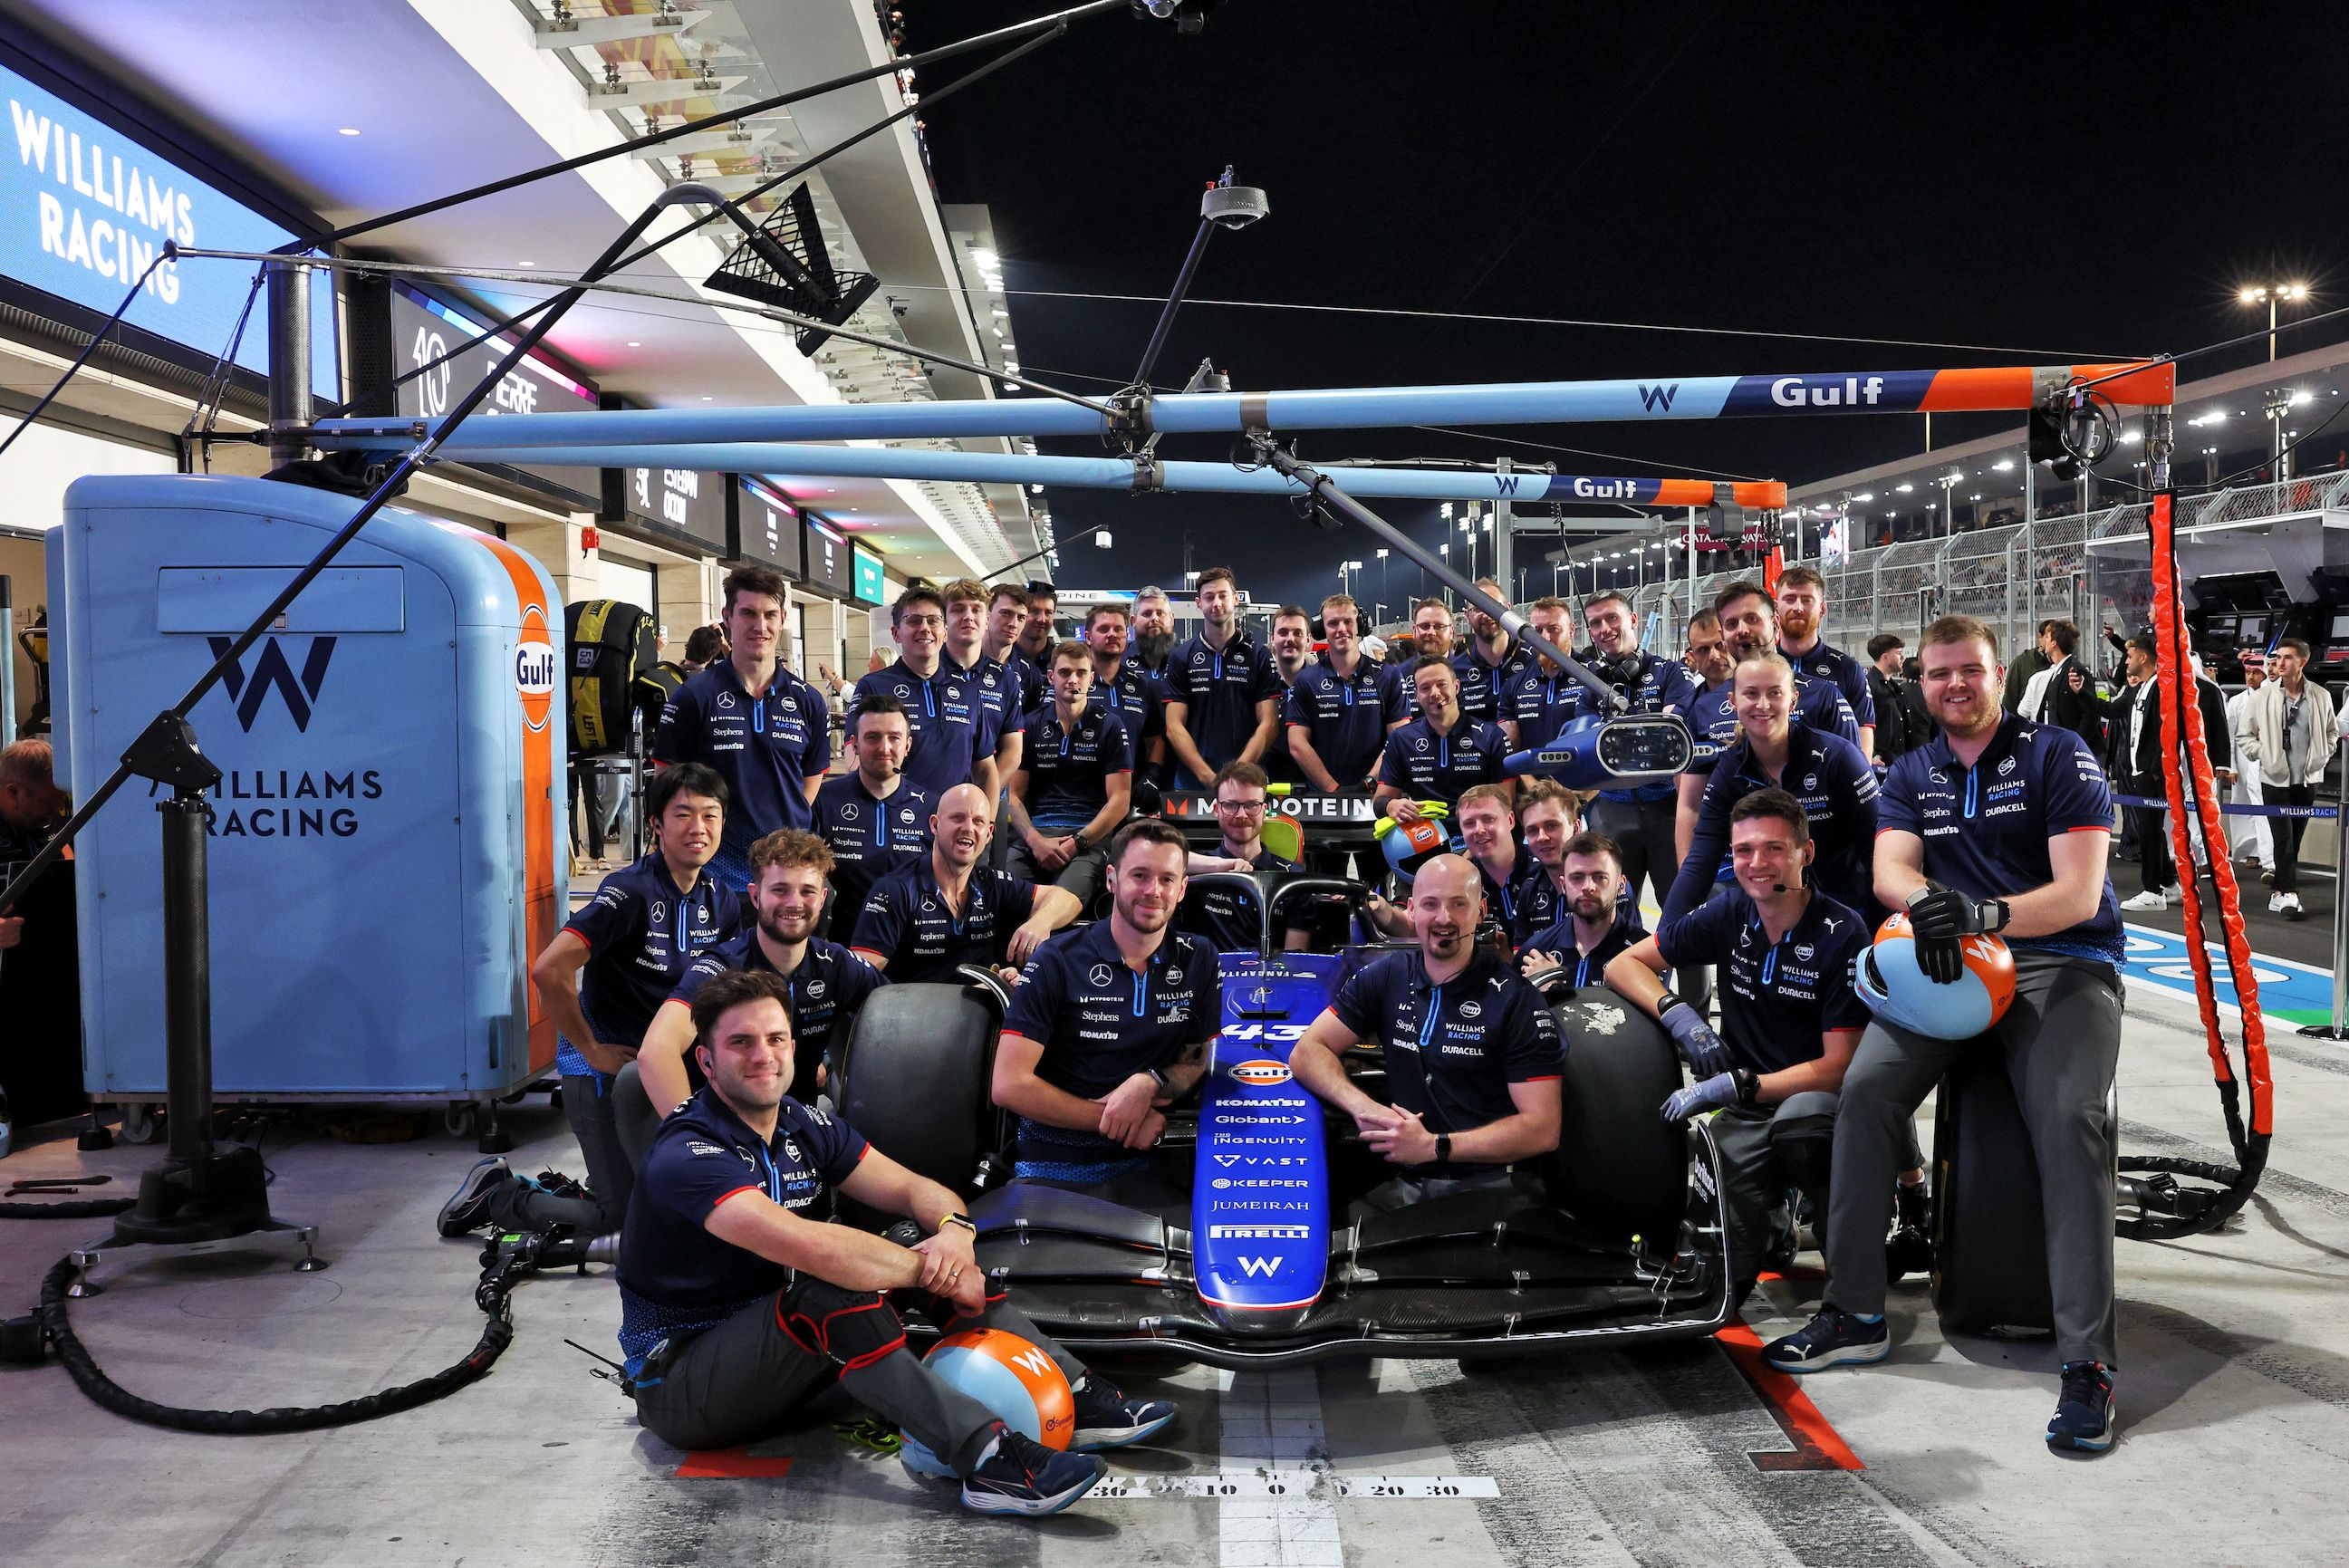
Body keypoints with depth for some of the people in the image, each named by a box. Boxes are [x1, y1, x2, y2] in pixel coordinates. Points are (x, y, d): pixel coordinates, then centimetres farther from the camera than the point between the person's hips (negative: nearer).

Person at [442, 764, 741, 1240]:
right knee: (622, 1217, -3)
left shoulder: (722, 901, 1)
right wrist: (591, 1050, -19)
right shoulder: (630, 890, -21)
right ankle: (495, 1195, 18)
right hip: (607, 1067, -7)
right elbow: (549, 970, -28)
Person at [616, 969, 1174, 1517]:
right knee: (830, 1287, -34)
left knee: (913, 1243, -8)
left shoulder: (807, 1127, 3)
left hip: (785, 1346, 8)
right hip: (679, 1382, -8)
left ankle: (1074, 1396, -12)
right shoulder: (686, 1156, -23)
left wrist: (954, 1228, -23)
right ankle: (987, 1458, -43)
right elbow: (807, 1247, -36)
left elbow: (914, 1188, 2)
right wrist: (933, 1274, -28)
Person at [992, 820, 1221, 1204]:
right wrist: (1115, 1119, -9)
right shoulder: (1057, 961, -5)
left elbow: (1196, 1061, 12)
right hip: (1053, 1172, -3)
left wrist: (1148, 1084, -10)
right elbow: (1009, 1085, -10)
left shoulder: (1198, 961, 6)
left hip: (1142, 1171, 3)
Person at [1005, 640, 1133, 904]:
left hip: (1089, 836, -2)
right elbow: (1014, 795, 12)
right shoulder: (1031, 726, 15)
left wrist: (1076, 843, -10)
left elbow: (1120, 801, 3)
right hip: (1035, 834, 2)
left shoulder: (1110, 726, 9)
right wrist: (1035, 840, -8)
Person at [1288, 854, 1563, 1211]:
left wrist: (1433, 1145, -16)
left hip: (1491, 1183, -4)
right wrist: (1364, 1107, -14)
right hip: (1405, 1183, 4)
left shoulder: (1518, 1000, -5)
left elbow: (1543, 1130, -10)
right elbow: (1306, 1052, 6)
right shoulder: (1385, 976, 9)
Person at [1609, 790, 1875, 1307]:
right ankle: (1773, 1227, 20)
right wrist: (1676, 1013, -13)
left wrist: (1735, 1086, -23)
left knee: (1799, 1120, -41)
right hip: (1747, 1112, 3)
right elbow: (1623, 965, 7)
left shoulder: (1843, 934, -11)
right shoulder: (1730, 914, 2)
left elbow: (1836, 1067, -13)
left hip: (1817, 1098, -2)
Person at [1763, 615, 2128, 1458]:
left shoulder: (2057, 754, 0)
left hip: (2062, 961, -3)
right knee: (1866, 1087, -20)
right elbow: (1889, 868, -4)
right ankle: (1855, 1313, -10)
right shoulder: (1911, 774, 14)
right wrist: (1926, 899, -29)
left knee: (2070, 1116, -29)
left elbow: (2079, 893, -10)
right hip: (1951, 966, 4)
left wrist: (1986, 913, -30)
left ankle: (2087, 1362, -23)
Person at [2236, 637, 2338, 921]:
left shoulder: (2321, 696, 1)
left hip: (2307, 779, 3)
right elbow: (2246, 735, 4)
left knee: (2294, 840, 9)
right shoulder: (2262, 696, -5)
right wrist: (2264, 754, -8)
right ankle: (2290, 895, -9)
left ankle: (2281, 893, 19)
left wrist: (2322, 756, 4)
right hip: (2275, 778, -3)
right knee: (2284, 839, -9)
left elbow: (2331, 732, 17)